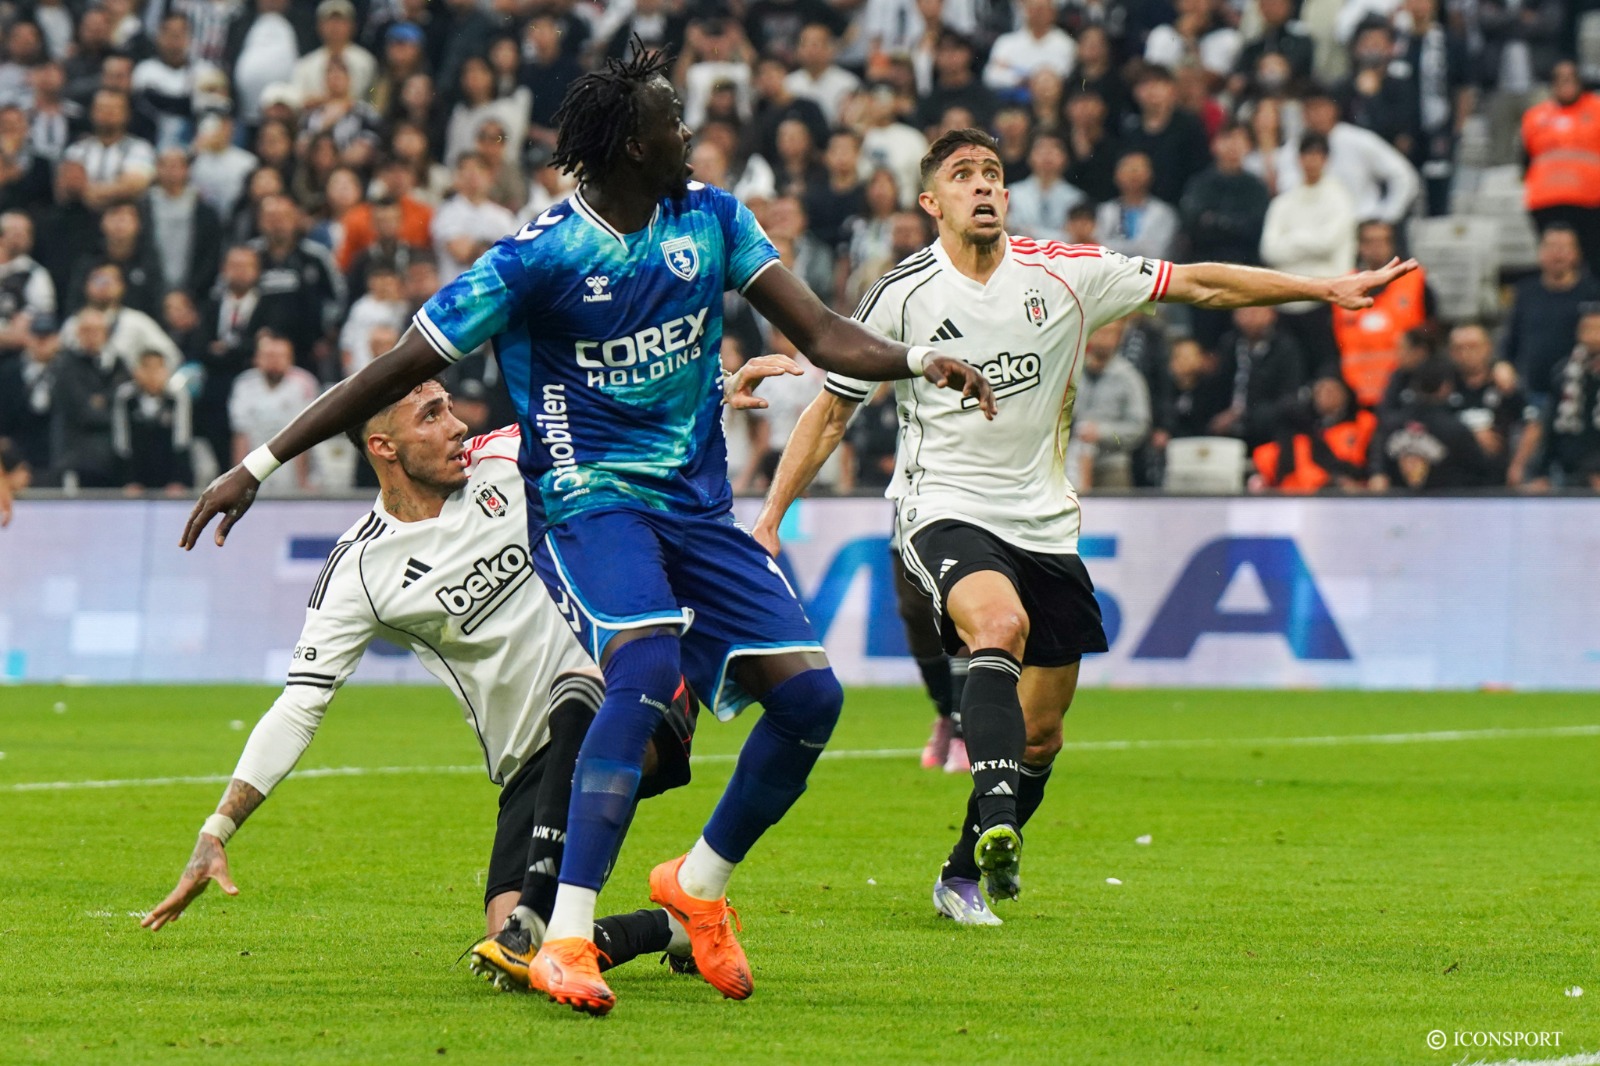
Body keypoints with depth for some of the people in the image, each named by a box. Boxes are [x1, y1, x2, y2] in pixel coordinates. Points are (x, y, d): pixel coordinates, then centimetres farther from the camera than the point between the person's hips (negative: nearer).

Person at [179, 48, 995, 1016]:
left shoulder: (710, 218, 4)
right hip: (590, 498, -6)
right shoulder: (537, 257, -13)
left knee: (809, 692, -7)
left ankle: (700, 884, 19)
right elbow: (399, 372, -9)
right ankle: (565, 941, -34)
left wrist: (919, 361, -19)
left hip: (698, 505, 6)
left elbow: (823, 335, 2)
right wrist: (260, 466, -10)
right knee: (649, 662, -33)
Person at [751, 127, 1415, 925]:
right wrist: (768, 521, -1)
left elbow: (1195, 284, 5)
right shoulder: (901, 296, -4)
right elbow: (829, 413, 4)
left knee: (1040, 735, 6)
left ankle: (967, 874, 27)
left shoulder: (1061, 274, 0)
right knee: (1001, 623, -35)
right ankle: (998, 819, -46)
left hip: (1044, 523, 4)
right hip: (944, 510, -4)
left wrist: (1326, 288, 2)